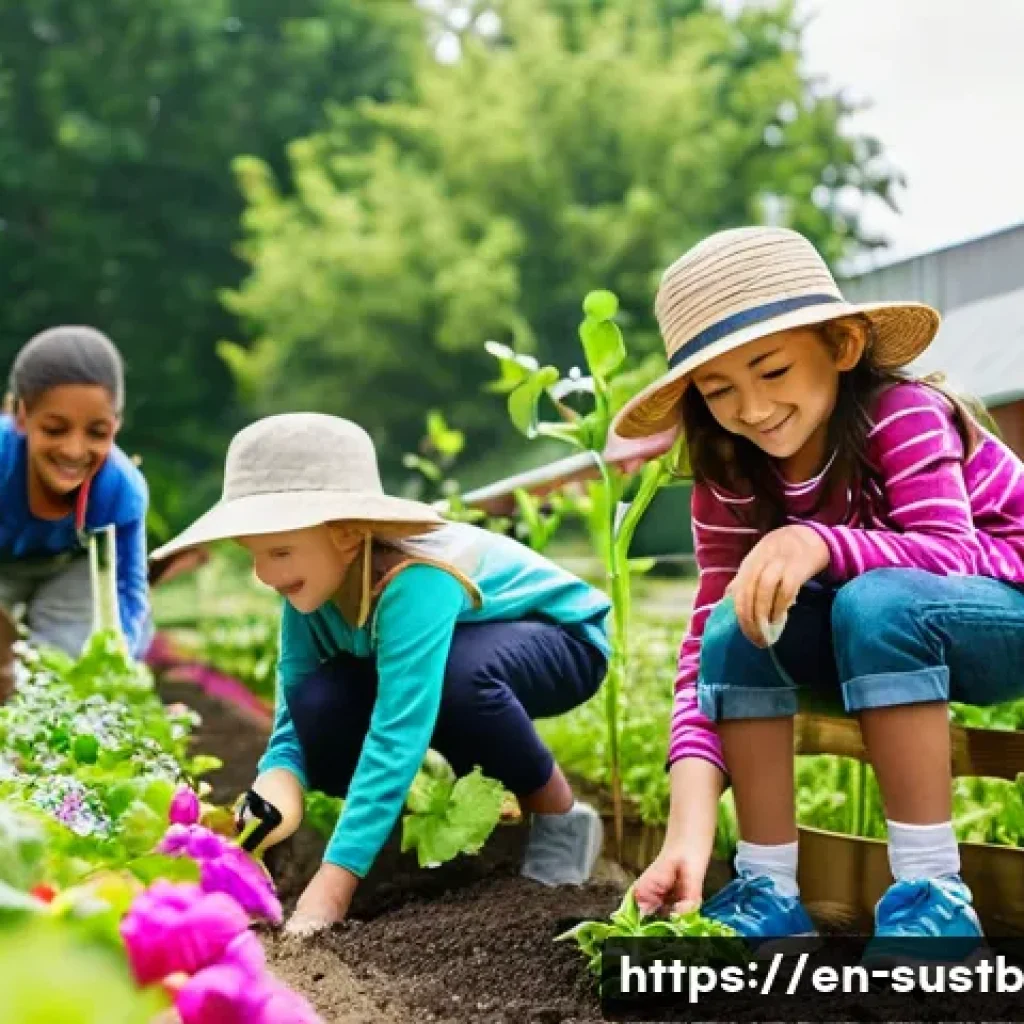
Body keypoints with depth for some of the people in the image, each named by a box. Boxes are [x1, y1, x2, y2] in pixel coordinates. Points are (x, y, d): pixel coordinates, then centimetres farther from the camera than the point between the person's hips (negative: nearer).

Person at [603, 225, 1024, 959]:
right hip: (891, 645, 5)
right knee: (739, 623, -22)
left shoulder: (899, 416, -25)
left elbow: (956, 560, -36)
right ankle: (769, 888, -15)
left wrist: (818, 543, -54)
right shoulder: (730, 482, -12)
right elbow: (705, 644, -20)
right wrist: (688, 833, -32)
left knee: (877, 604, -35)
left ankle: (933, 891, -27)